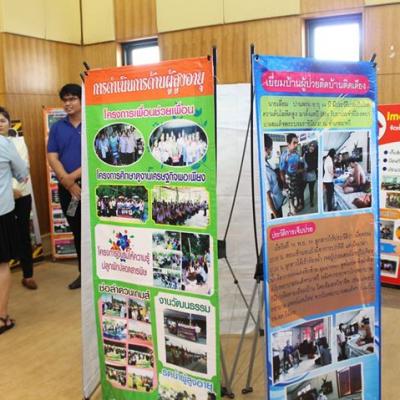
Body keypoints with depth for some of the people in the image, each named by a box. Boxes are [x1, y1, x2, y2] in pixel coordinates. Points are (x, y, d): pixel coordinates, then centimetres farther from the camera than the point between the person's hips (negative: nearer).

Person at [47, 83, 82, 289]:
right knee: (77, 232, 14)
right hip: (66, 188, 5)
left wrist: (74, 177, -16)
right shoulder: (57, 127, 8)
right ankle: (83, 272, 26)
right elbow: (52, 158, 1)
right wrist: (67, 182, -13)